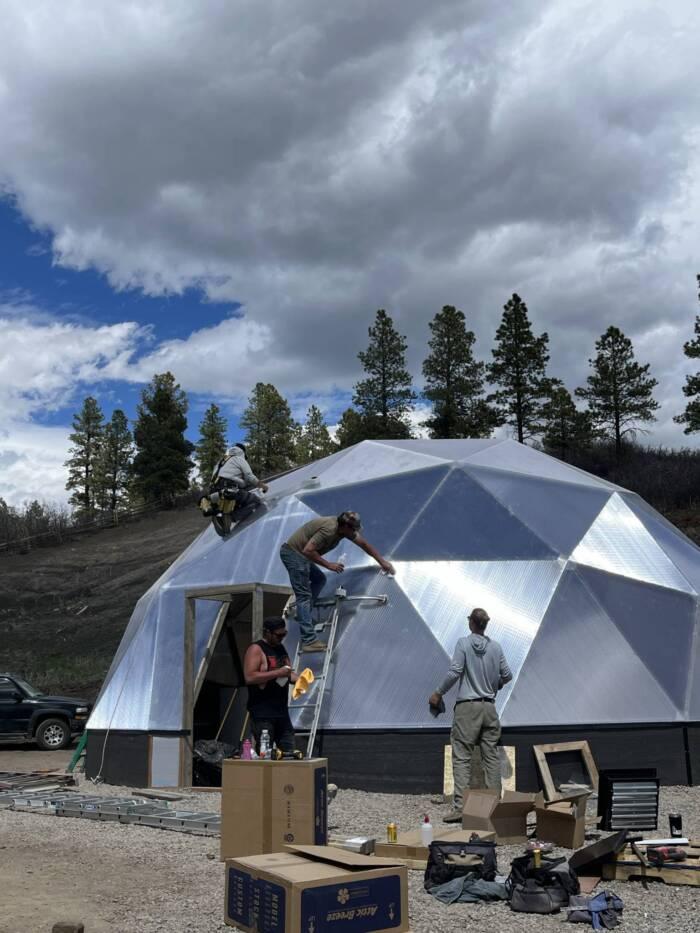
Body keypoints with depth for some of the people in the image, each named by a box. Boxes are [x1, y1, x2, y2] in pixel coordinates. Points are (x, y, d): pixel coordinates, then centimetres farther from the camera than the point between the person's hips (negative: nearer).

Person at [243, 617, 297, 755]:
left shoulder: (281, 648, 16)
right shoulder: (256, 649, -9)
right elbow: (249, 677, -21)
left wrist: (298, 680, 1)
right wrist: (277, 673, -20)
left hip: (281, 711, 8)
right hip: (262, 714, -8)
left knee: (289, 752, 7)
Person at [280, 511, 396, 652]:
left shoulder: (344, 528, 5)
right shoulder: (329, 529, -24)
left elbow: (364, 544, 15)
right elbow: (308, 550, -27)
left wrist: (382, 562, 17)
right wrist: (328, 564, -19)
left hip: (300, 553, 10)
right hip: (293, 553, -10)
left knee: (319, 579, 21)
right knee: (304, 595, -12)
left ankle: (301, 614, 13)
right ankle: (308, 641, -16)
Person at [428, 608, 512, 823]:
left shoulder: (464, 644, -6)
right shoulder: (495, 647, 6)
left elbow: (454, 672, -12)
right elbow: (507, 675, 10)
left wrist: (439, 693, 1)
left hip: (467, 706, -4)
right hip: (489, 708, 4)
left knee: (461, 757, -4)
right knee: (492, 756, 9)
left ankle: (460, 806, -10)